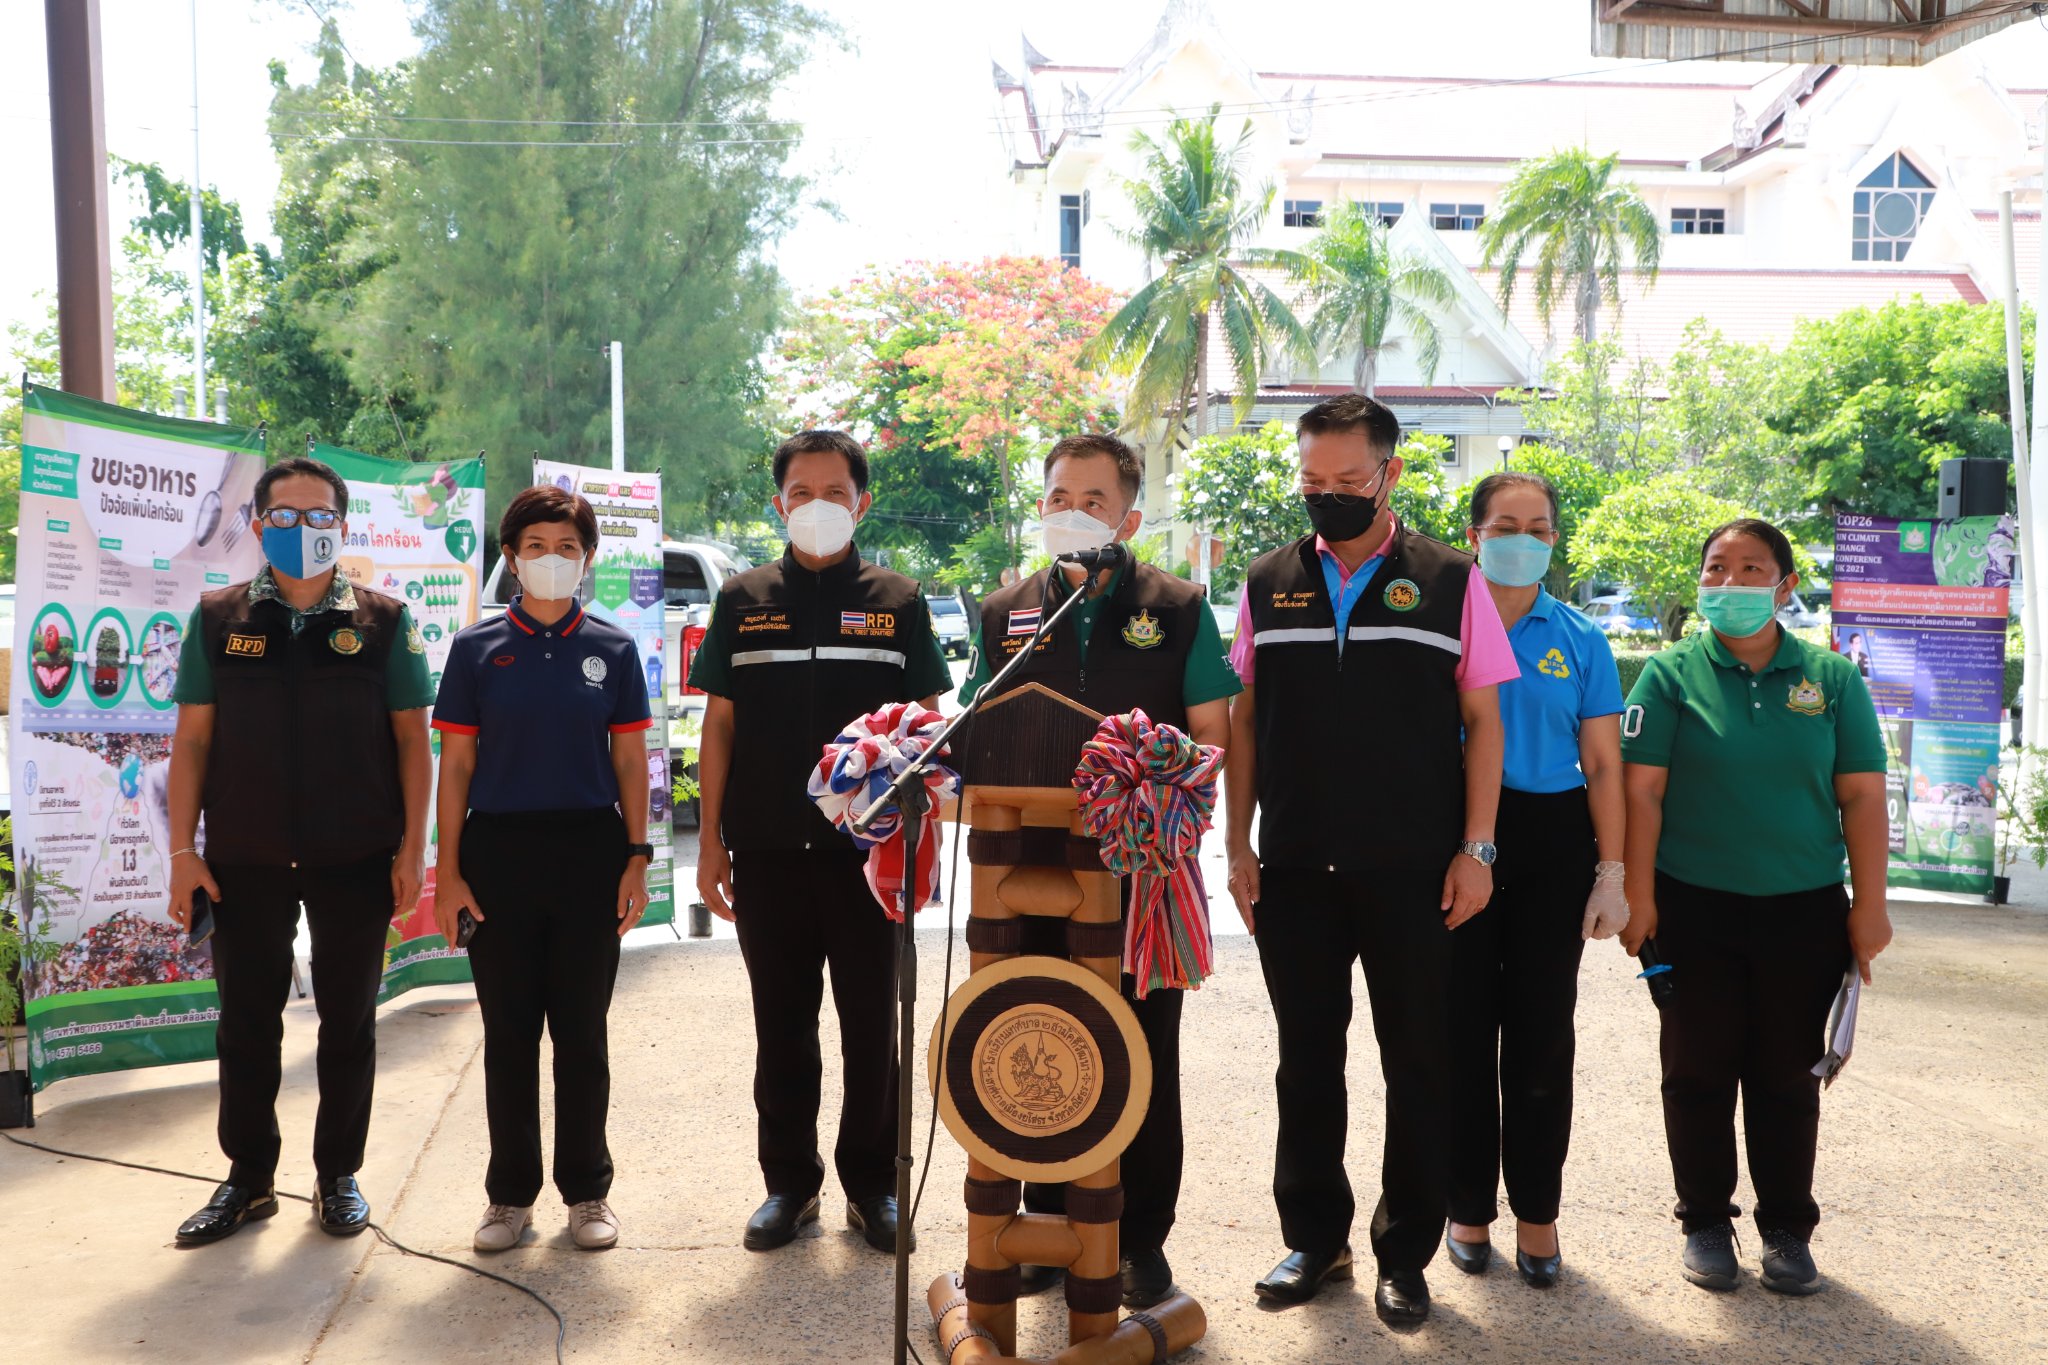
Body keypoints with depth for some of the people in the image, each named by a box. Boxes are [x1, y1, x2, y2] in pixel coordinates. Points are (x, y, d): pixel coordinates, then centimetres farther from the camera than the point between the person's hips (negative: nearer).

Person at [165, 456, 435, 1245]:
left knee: (348, 1019, 8)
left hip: (356, 859, -1)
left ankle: (338, 1176, 22)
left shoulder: (382, 621, 1)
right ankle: (249, 1179, 25)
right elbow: (192, 739, 4)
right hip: (245, 860, 1)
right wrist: (183, 851, -1)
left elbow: (411, 738, 1)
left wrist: (413, 846, -5)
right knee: (246, 1021, 10)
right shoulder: (219, 619, 4)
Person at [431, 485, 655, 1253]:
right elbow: (456, 765, 3)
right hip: (498, 851, 0)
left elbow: (630, 762, 5)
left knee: (582, 1031, 7)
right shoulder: (477, 649, 3)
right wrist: (448, 870, -1)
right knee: (509, 1032, 8)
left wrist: (637, 859, -1)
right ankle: (511, 1193, 21)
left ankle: (587, 1190, 20)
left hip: (589, 851, 0)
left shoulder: (612, 649, 4)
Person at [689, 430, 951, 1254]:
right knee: (782, 1027, 10)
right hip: (767, 851, 1)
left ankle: (871, 1184, 21)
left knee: (871, 1026, 7)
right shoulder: (745, 600, 7)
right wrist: (710, 841, 2)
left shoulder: (896, 602, 4)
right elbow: (718, 724, 7)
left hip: (868, 848, -1)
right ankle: (789, 1181, 24)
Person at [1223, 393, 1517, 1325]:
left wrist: (1475, 848, -5)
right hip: (1293, 868, 2)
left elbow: (1482, 719, 1)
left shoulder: (1450, 581, 1)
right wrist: (1238, 844, 3)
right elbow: (1243, 719, 8)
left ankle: (1406, 1254, 22)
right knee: (1306, 1058, 11)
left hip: (1413, 868, -2)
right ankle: (1315, 1238, 27)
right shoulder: (1269, 583, 7)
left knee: (1418, 1063, 7)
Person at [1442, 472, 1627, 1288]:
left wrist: (1613, 874, -3)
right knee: (1464, 1027, 6)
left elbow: (1603, 764, 4)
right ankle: (1469, 1206, 20)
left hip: (1552, 847, 1)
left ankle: (1537, 1213, 20)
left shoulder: (1580, 641, 5)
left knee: (1541, 1034, 7)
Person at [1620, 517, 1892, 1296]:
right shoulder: (1673, 674, -2)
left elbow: (1862, 796, 2)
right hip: (1694, 910, -1)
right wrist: (1639, 896, -10)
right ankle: (1706, 1223, 22)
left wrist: (1870, 904, -2)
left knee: (1788, 1077, 10)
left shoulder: (1831, 679, 4)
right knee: (1698, 1072, 7)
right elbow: (1642, 789, -5)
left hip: (1804, 911, 2)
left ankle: (1787, 1229, 25)